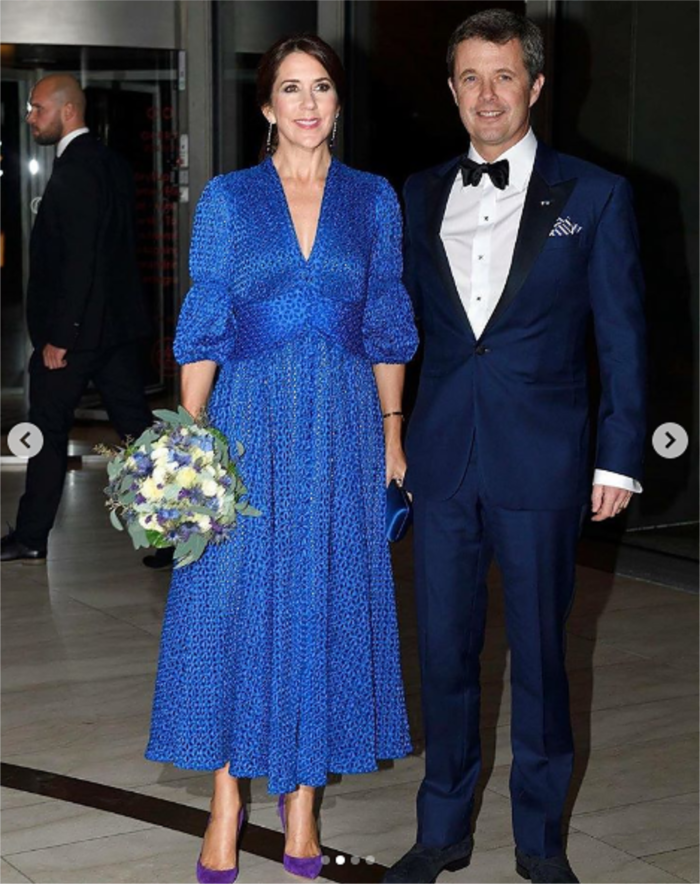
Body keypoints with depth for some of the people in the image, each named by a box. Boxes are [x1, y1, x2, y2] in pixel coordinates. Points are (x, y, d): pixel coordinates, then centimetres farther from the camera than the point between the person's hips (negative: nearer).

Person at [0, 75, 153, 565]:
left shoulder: (74, 170, -17)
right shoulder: (113, 163, 11)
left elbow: (78, 261, -22)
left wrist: (58, 337, -19)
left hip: (77, 327, -9)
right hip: (118, 322, 9)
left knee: (49, 430, 4)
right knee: (137, 423, 10)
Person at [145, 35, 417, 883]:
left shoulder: (373, 198, 7)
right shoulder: (227, 197, 3)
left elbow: (387, 326, 9)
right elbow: (203, 326, 1)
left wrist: (393, 430, 4)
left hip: (342, 427, 1)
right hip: (250, 420, -1)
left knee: (325, 601, 4)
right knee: (231, 599, 0)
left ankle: (301, 794, 17)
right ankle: (226, 802, 11)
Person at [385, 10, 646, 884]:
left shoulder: (593, 195, -1)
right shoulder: (421, 195, 9)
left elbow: (621, 336, 0)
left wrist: (618, 456, -4)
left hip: (539, 462, -3)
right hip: (440, 458, 3)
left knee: (539, 654, 7)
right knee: (443, 650, 10)